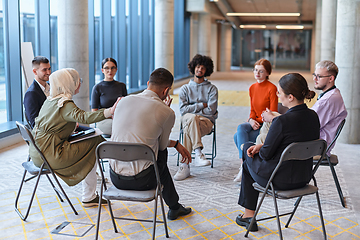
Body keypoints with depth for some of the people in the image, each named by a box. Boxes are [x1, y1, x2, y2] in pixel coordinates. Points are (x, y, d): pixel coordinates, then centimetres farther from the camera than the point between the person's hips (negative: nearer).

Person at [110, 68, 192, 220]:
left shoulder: (123, 101, 8)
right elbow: (162, 145, 7)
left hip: (115, 178, 6)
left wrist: (175, 144, 28)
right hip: (141, 181, -6)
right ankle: (174, 208, 38)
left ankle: (174, 207, 43)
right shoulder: (167, 112, -9)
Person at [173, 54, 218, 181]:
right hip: (187, 119, 1)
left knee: (188, 129, -36)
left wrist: (192, 108, -2)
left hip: (206, 121, -1)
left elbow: (211, 110, -2)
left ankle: (185, 165, -43)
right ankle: (198, 153, -49)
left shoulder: (212, 89, 12)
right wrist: (201, 105, -3)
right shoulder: (185, 88, 16)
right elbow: (183, 110, 1)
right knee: (192, 117, -39)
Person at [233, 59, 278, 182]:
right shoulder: (252, 88, 11)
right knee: (241, 128, -27)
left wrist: (258, 121, -17)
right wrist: (251, 120, -6)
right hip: (255, 123, 6)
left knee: (238, 136, -25)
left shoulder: (272, 88, -10)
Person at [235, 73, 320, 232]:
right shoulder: (313, 116, -4)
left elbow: (266, 154, -17)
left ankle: (248, 215, 35)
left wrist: (259, 148, 7)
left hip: (281, 180, -7)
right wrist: (260, 146, 7)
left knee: (248, 162, 23)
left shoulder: (282, 121, -28)